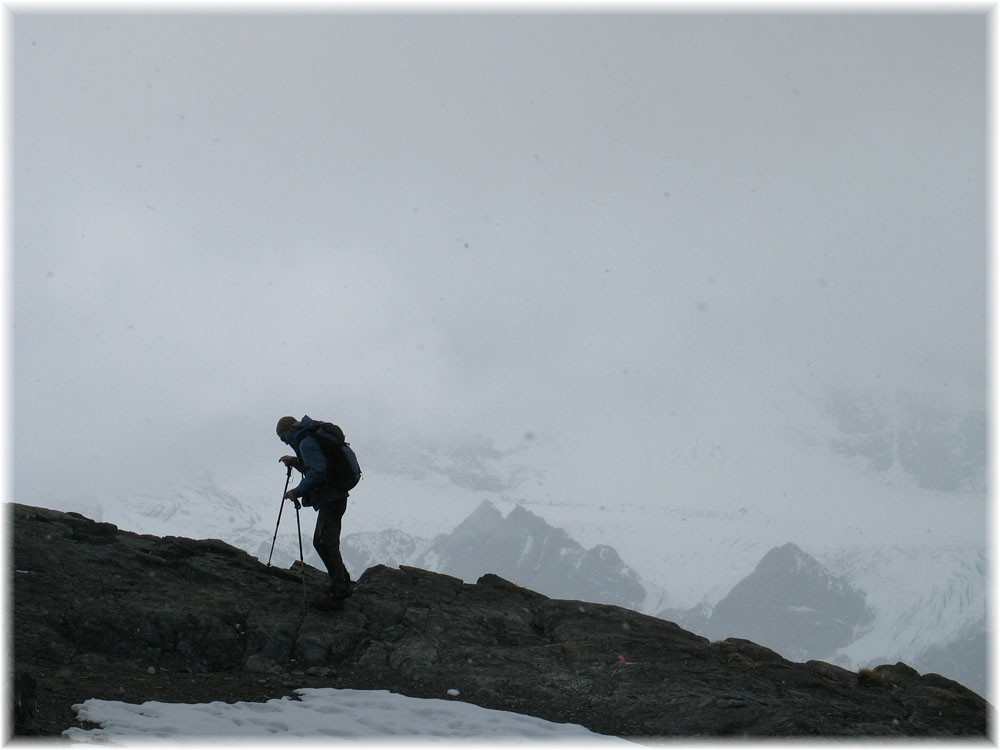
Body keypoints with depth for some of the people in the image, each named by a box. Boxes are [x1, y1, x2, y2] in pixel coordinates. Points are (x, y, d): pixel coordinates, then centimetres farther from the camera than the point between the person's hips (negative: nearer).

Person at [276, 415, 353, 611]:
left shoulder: (306, 443, -14)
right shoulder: (311, 438, 18)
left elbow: (318, 472, -25)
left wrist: (297, 491, -19)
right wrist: (294, 462, 19)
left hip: (330, 499, -11)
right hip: (334, 497, 11)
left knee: (328, 546, -8)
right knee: (321, 542, 19)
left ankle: (336, 596, -7)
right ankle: (343, 584, 26)